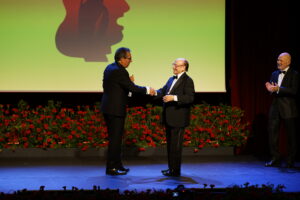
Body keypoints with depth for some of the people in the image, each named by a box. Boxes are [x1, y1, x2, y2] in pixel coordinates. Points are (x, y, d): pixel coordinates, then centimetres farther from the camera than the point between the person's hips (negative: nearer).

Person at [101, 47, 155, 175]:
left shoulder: (110, 68, 11)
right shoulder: (119, 71, -19)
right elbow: (132, 88, -19)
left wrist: (128, 81, 5)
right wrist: (147, 90, -7)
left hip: (108, 108, 10)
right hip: (115, 110, -10)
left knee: (115, 138, 15)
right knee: (115, 138, -2)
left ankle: (117, 165, 23)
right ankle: (111, 168, 3)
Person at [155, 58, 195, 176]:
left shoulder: (187, 81, -10)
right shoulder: (171, 80, 18)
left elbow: (190, 97, -20)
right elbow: (163, 91, 14)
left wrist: (174, 98, -30)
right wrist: (155, 93, -8)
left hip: (178, 119, -9)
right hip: (169, 118, 9)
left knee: (176, 145, -5)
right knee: (170, 144, 15)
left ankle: (175, 171, 1)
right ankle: (171, 168, 25)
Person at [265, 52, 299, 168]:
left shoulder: (294, 75, -5)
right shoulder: (274, 74, 14)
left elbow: (294, 91, -16)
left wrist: (278, 89, -25)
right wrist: (270, 89, -9)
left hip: (288, 109, -6)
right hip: (275, 108, 6)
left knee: (291, 135, 3)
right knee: (272, 132, 2)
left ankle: (290, 161, 13)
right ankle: (275, 160, 9)